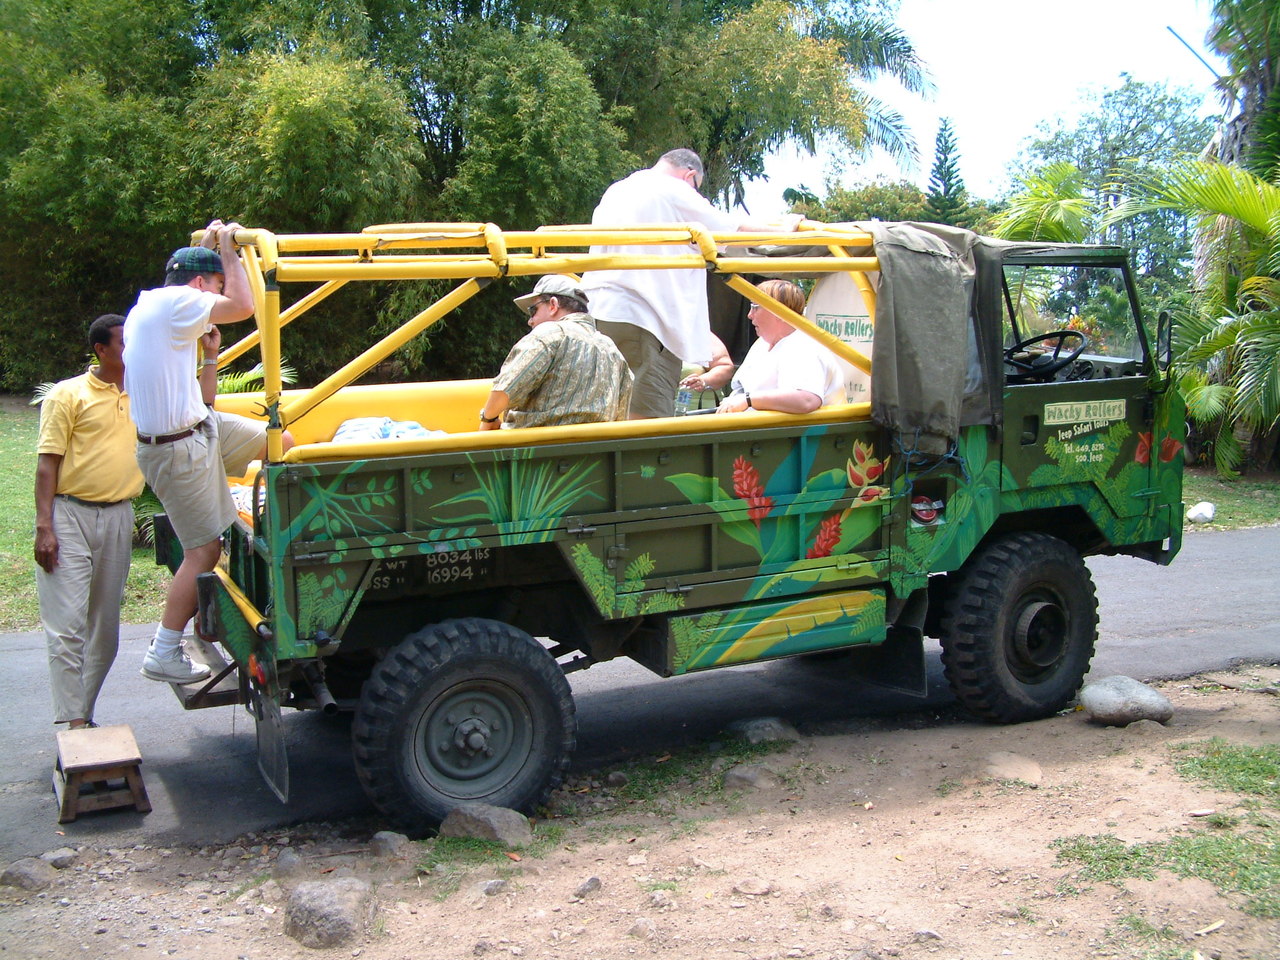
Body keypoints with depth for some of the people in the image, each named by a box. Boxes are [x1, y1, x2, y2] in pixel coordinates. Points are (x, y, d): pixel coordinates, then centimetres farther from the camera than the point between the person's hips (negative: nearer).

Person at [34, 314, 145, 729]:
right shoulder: (68, 394, -2)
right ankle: (74, 724, -8)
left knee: (106, 627, 10)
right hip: (69, 515, -5)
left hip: (118, 517, 5)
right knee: (68, 624, -9)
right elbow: (47, 464, -6)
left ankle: (85, 713, 22)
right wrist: (44, 527, -13)